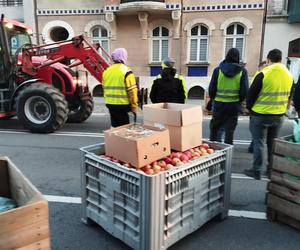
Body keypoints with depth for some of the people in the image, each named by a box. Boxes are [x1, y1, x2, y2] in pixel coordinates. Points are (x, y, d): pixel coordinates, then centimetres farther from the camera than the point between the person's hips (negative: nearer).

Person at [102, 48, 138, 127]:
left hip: (110, 104, 6)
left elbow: (105, 88, 13)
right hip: (122, 105, -6)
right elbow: (132, 90, -13)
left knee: (114, 126, 18)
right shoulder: (126, 71, -12)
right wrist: (134, 106, -5)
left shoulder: (106, 71, 7)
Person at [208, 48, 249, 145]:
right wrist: (239, 101, 12)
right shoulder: (242, 71, -3)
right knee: (230, 130, 9)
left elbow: (211, 88, -2)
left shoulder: (218, 70, -3)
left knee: (214, 128, 16)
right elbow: (244, 90, -5)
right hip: (234, 105, 0)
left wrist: (213, 98, 16)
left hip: (219, 104, 0)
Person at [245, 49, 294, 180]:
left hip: (260, 115, -5)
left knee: (258, 142, 3)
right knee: (273, 143, 17)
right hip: (278, 116, 5)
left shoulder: (263, 74, -14)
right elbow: (288, 96, 14)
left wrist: (250, 108, 7)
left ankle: (256, 171, 8)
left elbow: (251, 94, -9)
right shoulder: (289, 75, 4)